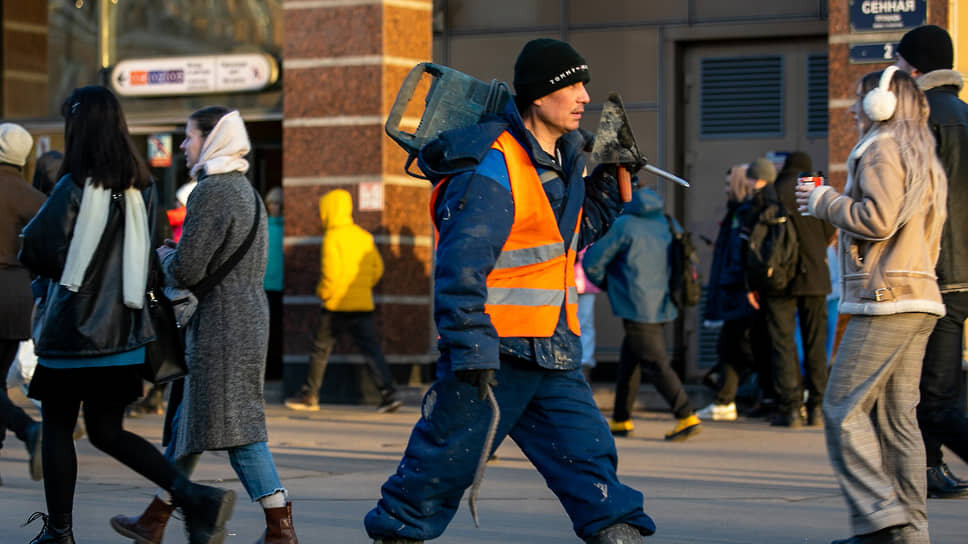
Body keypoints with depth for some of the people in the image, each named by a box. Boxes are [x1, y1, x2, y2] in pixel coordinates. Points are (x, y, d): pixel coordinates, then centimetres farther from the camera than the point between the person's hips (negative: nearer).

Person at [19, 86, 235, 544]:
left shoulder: (77, 186, -14)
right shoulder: (141, 188, 6)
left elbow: (39, 249, -17)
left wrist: (57, 271, 3)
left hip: (73, 330, -6)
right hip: (123, 331, 6)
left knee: (57, 428, 8)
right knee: (107, 431, 13)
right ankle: (196, 498, -1)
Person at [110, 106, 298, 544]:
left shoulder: (212, 192, -15)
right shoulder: (245, 190, 15)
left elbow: (186, 270, -20)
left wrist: (165, 256, 3)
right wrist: (178, 253, 17)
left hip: (221, 326, -10)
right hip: (248, 316, 10)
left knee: (236, 428, -7)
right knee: (191, 420, 16)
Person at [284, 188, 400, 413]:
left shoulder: (332, 237, -10)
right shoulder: (363, 236, 10)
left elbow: (331, 272, -18)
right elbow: (377, 268, 12)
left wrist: (323, 293, -1)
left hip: (337, 305, -5)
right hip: (363, 304, 5)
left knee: (321, 350, 9)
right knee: (372, 350, 0)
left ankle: (309, 396, 17)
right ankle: (389, 394, -12)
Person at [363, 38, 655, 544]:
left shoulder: (563, 160, 11)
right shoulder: (491, 169, -18)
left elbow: (575, 235, 26)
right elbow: (459, 266, -22)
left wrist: (611, 181, 12)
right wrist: (471, 351, -27)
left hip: (553, 351, 8)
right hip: (493, 351, -8)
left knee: (588, 452, 1)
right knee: (445, 462, 3)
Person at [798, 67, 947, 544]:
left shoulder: (883, 150, -7)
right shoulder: (921, 157, 22)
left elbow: (878, 219, -19)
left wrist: (825, 201, -4)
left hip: (884, 300, -10)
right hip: (919, 298, 10)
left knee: (843, 409, -8)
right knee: (897, 416, 8)